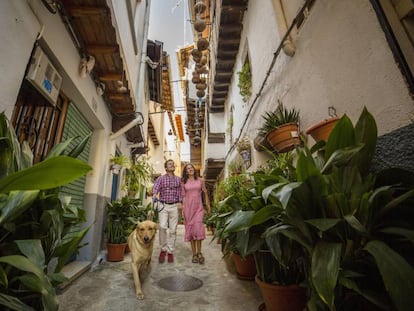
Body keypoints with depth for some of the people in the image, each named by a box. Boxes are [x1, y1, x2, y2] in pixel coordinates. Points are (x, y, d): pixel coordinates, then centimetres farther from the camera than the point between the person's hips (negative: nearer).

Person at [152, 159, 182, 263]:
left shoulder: (178, 179, 10)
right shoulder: (161, 178, 3)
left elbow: (180, 192, 9)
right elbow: (155, 188, -12)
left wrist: (180, 202, -6)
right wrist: (155, 195, -34)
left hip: (174, 206, 2)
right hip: (163, 205, -1)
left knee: (173, 229, 2)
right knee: (162, 227, -14)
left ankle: (170, 252, 16)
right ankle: (163, 249, 7)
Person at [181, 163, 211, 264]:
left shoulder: (200, 180, 7)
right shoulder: (183, 182, 6)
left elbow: (205, 192, 12)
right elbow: (183, 196, 5)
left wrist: (208, 205, 11)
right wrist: (182, 209, 0)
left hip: (198, 206, 0)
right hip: (188, 207, 1)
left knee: (198, 228, -10)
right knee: (190, 229, 2)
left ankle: (199, 252, 6)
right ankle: (194, 254, 12)